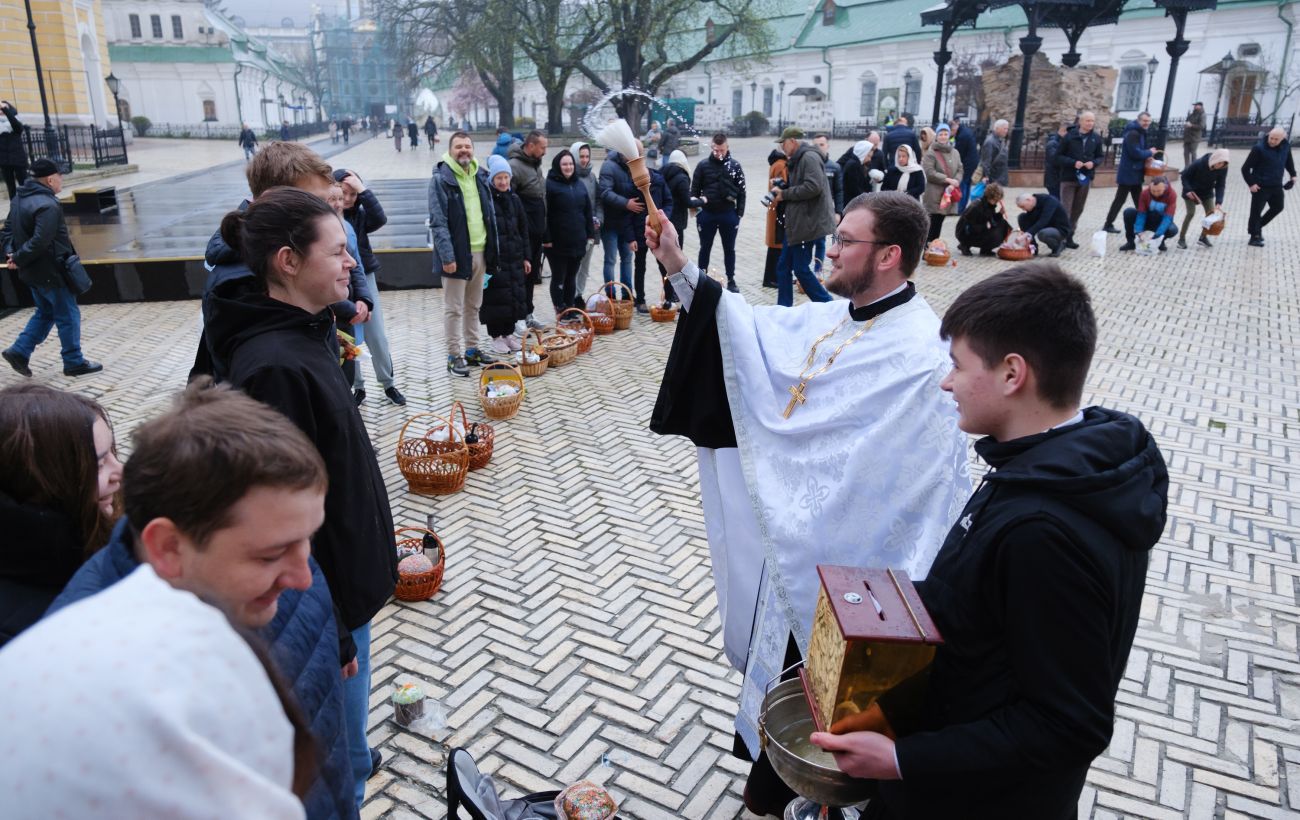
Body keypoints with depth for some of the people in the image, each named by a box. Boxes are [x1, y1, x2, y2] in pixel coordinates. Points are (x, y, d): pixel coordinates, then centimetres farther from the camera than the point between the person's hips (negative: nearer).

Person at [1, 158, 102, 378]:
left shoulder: (20, 198, 10)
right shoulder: (47, 205, -23)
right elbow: (40, 242, -30)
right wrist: (19, 259, -19)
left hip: (32, 271, 10)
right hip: (50, 271, -9)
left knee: (45, 313, 22)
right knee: (68, 316, 3)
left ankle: (19, 351, 18)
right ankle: (74, 362, 12)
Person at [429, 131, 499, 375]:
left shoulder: (480, 176, 11)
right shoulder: (441, 179, -10)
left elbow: (490, 215, 16)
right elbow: (438, 222, -16)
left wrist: (493, 249, 11)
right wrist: (447, 256, -22)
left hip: (479, 252, 7)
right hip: (457, 254, -6)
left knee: (473, 306, 17)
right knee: (454, 309, 2)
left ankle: (471, 349, 29)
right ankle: (454, 356, 11)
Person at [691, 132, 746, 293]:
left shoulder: (735, 166, -2)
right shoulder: (703, 165, -3)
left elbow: (741, 192, 2)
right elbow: (694, 190, 1)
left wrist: (739, 215, -3)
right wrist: (697, 211, -8)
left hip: (728, 214, 0)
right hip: (707, 214, 0)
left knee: (729, 249, 11)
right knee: (705, 249, 11)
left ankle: (731, 281, 23)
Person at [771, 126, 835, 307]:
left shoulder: (809, 157, -13)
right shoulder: (797, 160, 18)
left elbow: (813, 187, -25)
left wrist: (785, 194, -16)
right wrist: (781, 191, 5)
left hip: (807, 222, -10)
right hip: (796, 222, 10)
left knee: (801, 269, -5)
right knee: (784, 267, 11)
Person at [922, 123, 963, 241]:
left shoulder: (955, 153, 12)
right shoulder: (931, 153, -7)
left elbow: (959, 170, 10)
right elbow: (929, 172, -16)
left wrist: (955, 182, -10)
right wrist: (947, 180, -17)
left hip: (948, 193, 6)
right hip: (934, 194, -6)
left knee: (939, 222, 13)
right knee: (934, 222, -9)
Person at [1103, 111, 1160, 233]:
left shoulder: (1140, 133, 15)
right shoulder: (1132, 133, -18)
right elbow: (1135, 153, -25)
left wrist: (1147, 156, 3)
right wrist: (1150, 153, -11)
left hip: (1135, 174, 10)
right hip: (1128, 174, -10)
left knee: (1139, 200, 15)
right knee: (1119, 200, -4)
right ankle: (1108, 225, 2)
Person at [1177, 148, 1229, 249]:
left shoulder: (1223, 169, -19)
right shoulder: (1199, 164, -31)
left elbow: (1220, 186, -15)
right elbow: (1184, 175, -18)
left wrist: (1219, 202, -25)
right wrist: (1188, 190, -29)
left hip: (1207, 191, 5)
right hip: (1192, 190, -5)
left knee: (1211, 213, -1)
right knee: (1191, 213, -13)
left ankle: (1203, 237, 16)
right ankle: (1181, 239, -2)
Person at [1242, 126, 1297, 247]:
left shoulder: (1285, 146, -1)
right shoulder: (1259, 148, -18)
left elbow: (1289, 160, 20)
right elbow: (1245, 168, -14)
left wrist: (1293, 174, 14)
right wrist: (1251, 183, -18)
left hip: (1276, 185, 7)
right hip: (1260, 186, -7)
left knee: (1278, 207, 16)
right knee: (1256, 211, -1)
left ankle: (1257, 226, 31)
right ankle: (1254, 237, 9)